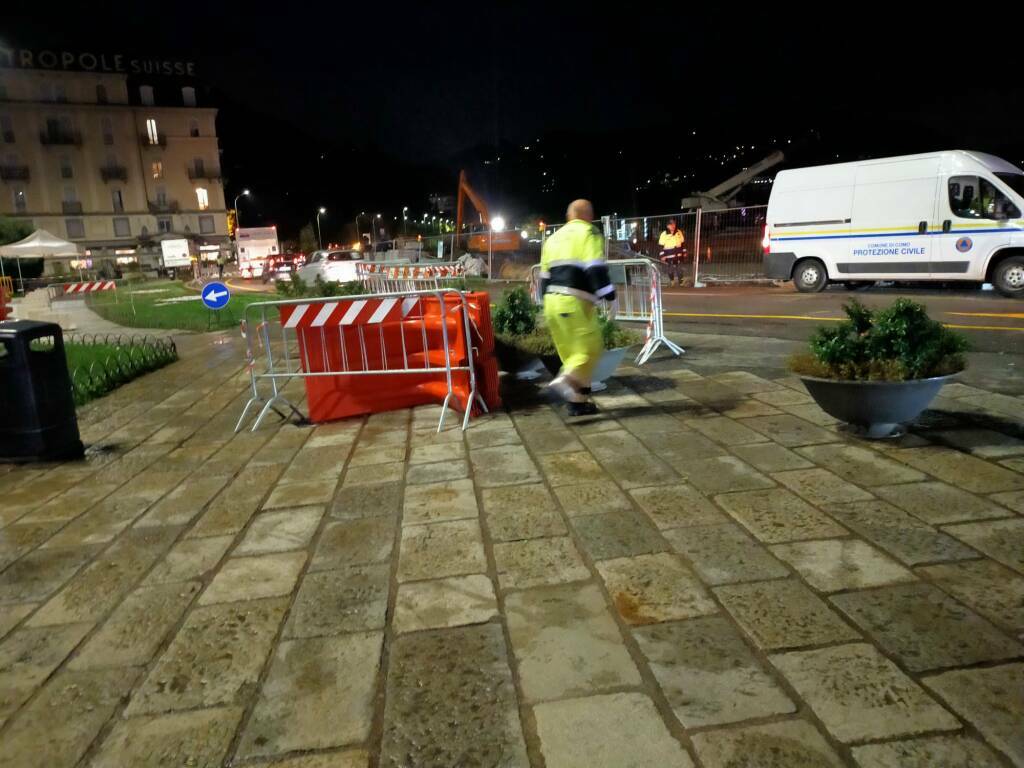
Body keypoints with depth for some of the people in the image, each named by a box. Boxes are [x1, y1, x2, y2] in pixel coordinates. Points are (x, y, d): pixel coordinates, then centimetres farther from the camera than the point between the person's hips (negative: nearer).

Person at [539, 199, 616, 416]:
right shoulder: (589, 233, 2)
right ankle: (566, 380, -27)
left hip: (552, 301, 7)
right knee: (591, 347, -5)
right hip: (575, 301, -7)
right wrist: (607, 292, -10)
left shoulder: (553, 237, 23)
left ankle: (578, 400, 12)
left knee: (572, 351, 12)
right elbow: (595, 268, -12)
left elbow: (545, 275, 23)